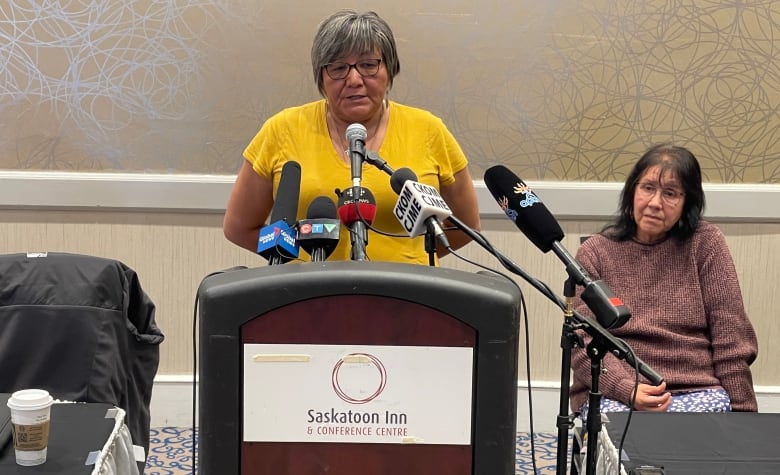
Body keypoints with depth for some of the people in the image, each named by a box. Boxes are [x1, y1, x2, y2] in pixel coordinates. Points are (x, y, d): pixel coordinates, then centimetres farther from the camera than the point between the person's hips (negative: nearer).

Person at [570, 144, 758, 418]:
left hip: (696, 392, 1)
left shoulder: (705, 244, 7)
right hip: (613, 393, 0)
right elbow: (582, 344, -2)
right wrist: (629, 391, -18)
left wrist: (741, 414, -1)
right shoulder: (595, 252, 7)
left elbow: (730, 336, 4)